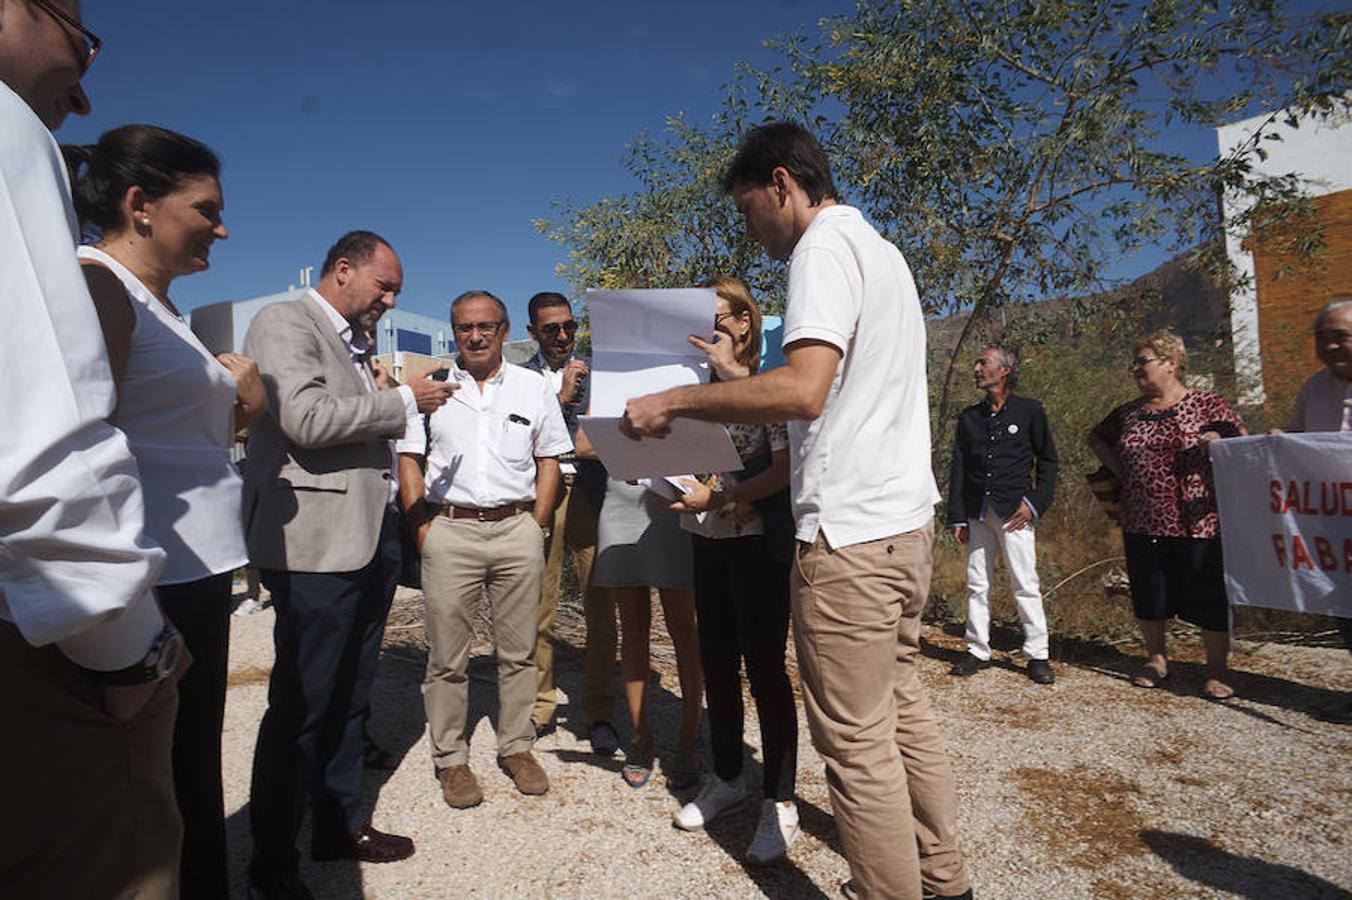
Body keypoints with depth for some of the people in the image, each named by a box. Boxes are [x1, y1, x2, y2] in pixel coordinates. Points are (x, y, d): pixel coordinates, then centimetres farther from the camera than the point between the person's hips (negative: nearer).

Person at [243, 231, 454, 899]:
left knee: (348, 697, 16)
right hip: (317, 545, -8)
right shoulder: (284, 323, -5)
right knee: (302, 705, 1)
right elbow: (306, 419, -20)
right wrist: (403, 400, -13)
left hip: (371, 539, 9)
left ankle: (340, 824, 31)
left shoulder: (355, 342, 20)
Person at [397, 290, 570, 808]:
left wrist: (536, 528, 3)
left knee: (518, 650, 9)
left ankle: (517, 747, 24)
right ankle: (451, 758, 20)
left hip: (517, 528, 1)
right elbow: (408, 459, 7)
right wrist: (423, 530, -2)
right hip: (449, 529, 0)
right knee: (447, 656, 5)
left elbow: (549, 460, 11)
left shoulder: (533, 387, 9)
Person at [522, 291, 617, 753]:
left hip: (590, 494, 1)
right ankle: (540, 705, 22)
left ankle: (598, 713, 15)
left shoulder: (597, 373, 12)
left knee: (601, 606, 1)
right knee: (538, 608, 4)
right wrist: (563, 397, -10)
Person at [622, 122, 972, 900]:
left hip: (852, 530, -10)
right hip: (907, 515, 10)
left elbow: (804, 391, -24)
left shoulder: (825, 245, -10)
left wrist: (673, 402, -15)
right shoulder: (880, 249, 20)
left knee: (857, 741, 0)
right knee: (904, 706, 18)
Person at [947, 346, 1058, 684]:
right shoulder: (969, 417, 12)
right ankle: (978, 650, 18)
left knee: (1025, 583, -2)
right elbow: (958, 469, 10)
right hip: (978, 512, 4)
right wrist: (957, 517, 6)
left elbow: (1047, 460, 6)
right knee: (977, 583, 7)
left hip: (1013, 510, -3)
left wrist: (1035, 503, -6)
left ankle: (1037, 654, 10)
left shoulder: (1030, 411, 3)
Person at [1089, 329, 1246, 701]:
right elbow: (1096, 438, 23)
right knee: (1149, 599, 13)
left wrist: (1216, 441, -21)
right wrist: (1119, 470, 9)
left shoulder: (1207, 405, -3)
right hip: (1142, 525, 4)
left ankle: (1216, 672, 19)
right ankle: (1156, 659, 31)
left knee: (1210, 600, 3)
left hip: (1199, 525, -4)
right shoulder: (1127, 413, 9)